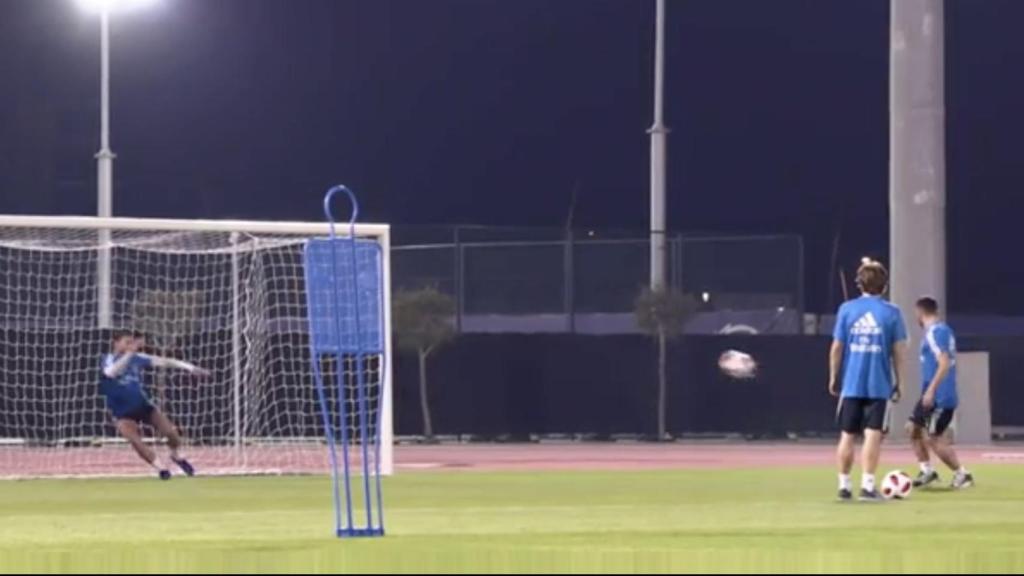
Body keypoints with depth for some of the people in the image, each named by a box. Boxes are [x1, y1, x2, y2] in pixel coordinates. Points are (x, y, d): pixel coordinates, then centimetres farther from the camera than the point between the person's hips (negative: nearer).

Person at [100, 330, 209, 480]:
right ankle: (160, 467, -8)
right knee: (136, 442, -25)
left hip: (143, 405, 3)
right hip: (124, 414, -3)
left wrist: (189, 367, -10)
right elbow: (111, 372, -37)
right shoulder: (109, 360, -13)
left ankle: (177, 456, 24)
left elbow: (162, 361, -5)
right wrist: (129, 353, -46)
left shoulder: (136, 358, -4)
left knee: (170, 431, -7)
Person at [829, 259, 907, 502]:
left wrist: (833, 377, 12)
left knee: (847, 436, 11)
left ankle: (844, 486, 16)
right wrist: (899, 382, 9)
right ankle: (867, 486, -7)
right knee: (873, 435, -2)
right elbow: (898, 351, -1)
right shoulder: (891, 313, -3)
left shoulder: (847, 309, 1)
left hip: (851, 383, 2)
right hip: (879, 384, -2)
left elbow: (837, 347, 1)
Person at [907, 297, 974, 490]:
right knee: (914, 428, 13)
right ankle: (927, 471, 17)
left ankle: (962, 474, 2)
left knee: (933, 439, -6)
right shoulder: (944, 330, 14)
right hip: (931, 396, 10)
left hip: (940, 397, -10)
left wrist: (931, 390, -26)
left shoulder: (934, 333, -16)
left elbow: (944, 363, -25)